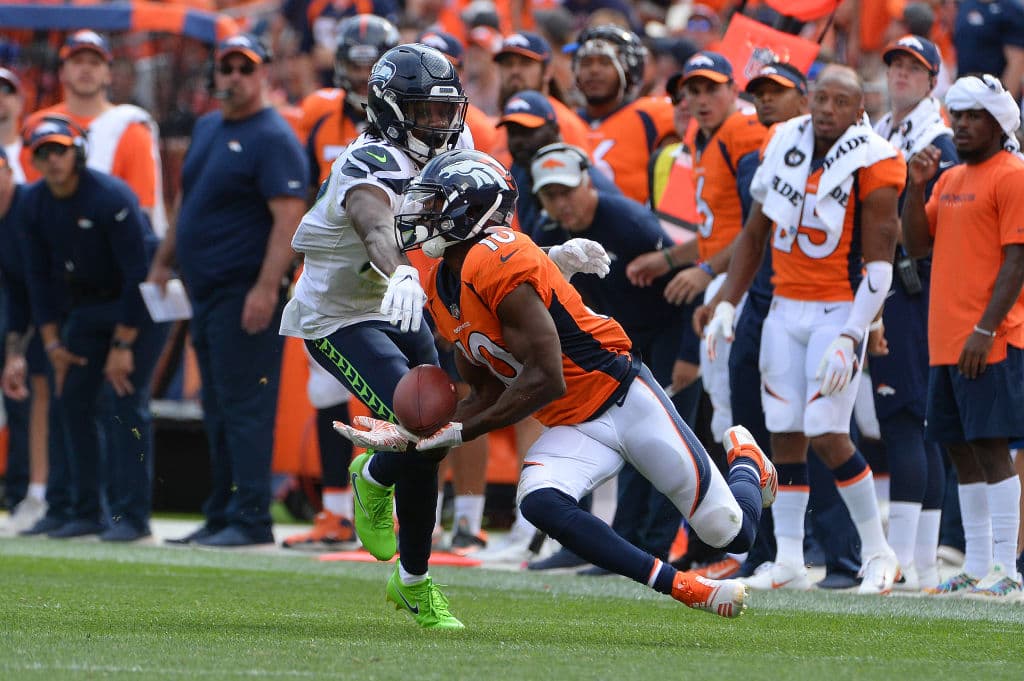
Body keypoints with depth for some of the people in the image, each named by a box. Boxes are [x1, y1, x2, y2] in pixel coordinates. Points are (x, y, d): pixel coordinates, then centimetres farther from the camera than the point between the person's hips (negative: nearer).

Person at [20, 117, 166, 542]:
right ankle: (87, 512, 12)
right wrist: (52, 343, 3)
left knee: (127, 399, -16)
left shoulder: (111, 198, -25)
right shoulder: (35, 204, -4)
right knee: (73, 399, 3)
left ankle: (131, 515, -15)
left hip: (139, 304, -7)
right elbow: (39, 276, 7)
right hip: (86, 306, 7)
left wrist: (123, 345, -23)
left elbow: (138, 272, -24)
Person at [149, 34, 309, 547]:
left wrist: (266, 288, -27)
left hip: (246, 293, -9)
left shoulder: (273, 139, -12)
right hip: (206, 292, 9)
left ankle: (251, 518, -9)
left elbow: (289, 218, -20)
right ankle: (221, 516, 18)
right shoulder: (207, 129, 17)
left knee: (244, 407, -10)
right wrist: (165, 259, 26)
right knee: (217, 409, 12)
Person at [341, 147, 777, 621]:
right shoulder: (441, 292, 4)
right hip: (571, 429, 7)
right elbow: (487, 395, 10)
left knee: (732, 531, -1)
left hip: (623, 398, -7)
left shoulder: (499, 263, -24)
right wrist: (414, 436, -4)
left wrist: (461, 432, -21)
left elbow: (546, 381, -25)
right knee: (539, 503, -25)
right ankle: (692, 591, -18)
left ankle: (745, 460, 38)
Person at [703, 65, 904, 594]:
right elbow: (754, 235, 15)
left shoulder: (871, 165, -12)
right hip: (785, 308, 6)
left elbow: (879, 264, -14)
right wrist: (727, 305, 8)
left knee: (827, 433, -12)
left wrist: (850, 337, -21)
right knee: (785, 432, 3)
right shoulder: (784, 147, 5)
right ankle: (788, 561, 9)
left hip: (839, 311, -5)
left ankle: (877, 552, 3)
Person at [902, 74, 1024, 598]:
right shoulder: (950, 179, 18)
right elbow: (916, 245, 18)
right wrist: (916, 187, 3)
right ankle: (976, 568, 14)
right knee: (962, 451, 9)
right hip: (945, 340, 9)